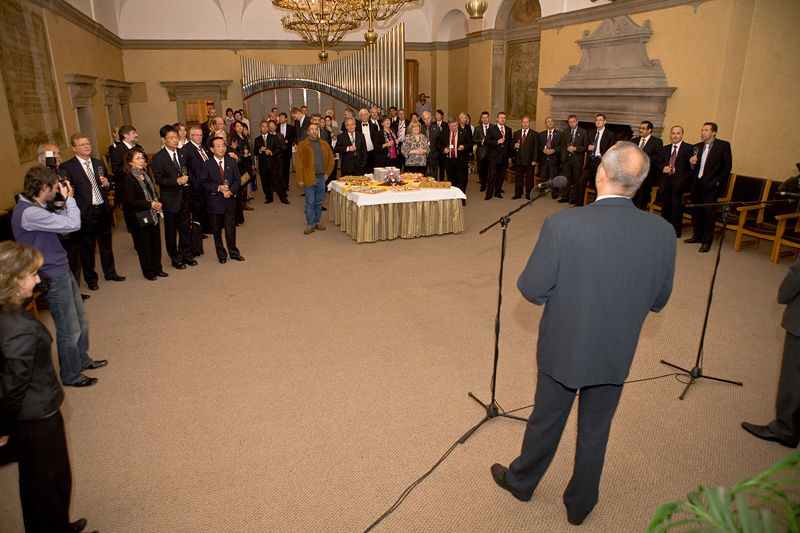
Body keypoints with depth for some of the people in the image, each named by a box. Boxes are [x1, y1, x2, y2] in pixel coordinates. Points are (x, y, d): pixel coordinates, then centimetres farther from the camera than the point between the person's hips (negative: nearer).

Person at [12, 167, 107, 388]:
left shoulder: (33, 208, 8)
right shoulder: (29, 213, -25)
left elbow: (59, 223, 13)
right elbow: (73, 224, -26)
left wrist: (66, 201, 4)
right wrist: (69, 199, -12)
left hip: (62, 272, 10)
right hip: (53, 278, -10)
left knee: (81, 320, 22)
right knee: (69, 330, 5)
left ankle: (82, 360, 41)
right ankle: (71, 375, 23)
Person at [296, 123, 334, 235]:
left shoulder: (324, 144, 12)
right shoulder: (302, 145, 1)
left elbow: (331, 159, 19)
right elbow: (299, 163, -2)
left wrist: (327, 172, 9)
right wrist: (300, 179, -8)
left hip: (321, 178, 4)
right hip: (308, 178, -4)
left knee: (319, 202, 10)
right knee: (310, 203, -1)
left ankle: (317, 222, 20)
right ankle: (310, 225, 5)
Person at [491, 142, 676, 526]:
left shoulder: (562, 225, -26)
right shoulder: (662, 232, -14)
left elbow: (532, 291, -18)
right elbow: (658, 302, -3)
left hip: (563, 349, -2)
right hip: (616, 355, 3)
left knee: (546, 422, 20)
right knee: (595, 431, 22)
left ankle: (521, 482, 46)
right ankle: (580, 504, 44)